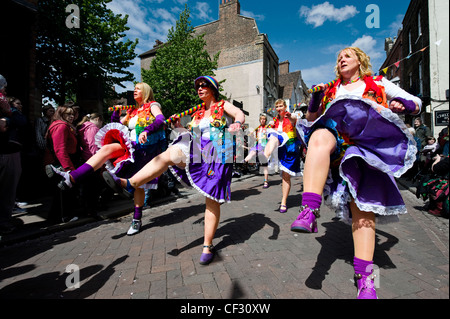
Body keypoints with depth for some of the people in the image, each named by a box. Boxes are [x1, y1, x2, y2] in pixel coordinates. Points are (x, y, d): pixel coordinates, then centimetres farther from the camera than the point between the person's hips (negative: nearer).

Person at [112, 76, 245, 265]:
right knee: (169, 154, -24)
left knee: (212, 200, -2)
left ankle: (208, 245, 8)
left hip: (218, 159, -4)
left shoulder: (223, 106, 7)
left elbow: (240, 114, -12)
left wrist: (236, 123, -35)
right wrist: (179, 128, 9)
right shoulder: (197, 113, 22)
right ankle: (130, 183, -28)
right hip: (197, 155, 4)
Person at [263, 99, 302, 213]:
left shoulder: (291, 117, -3)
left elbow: (294, 119, -28)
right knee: (273, 138, -34)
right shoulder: (275, 120, 13)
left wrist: (290, 116, -51)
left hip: (290, 148, -2)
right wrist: (271, 127, 2)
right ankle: (265, 158, -64)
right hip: (279, 148, 3)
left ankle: (283, 203, 10)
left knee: (286, 176, -2)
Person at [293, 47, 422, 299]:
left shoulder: (378, 84, 22)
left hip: (366, 145, 0)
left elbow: (417, 103, 22)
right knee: (320, 137, -38)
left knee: (362, 204, -12)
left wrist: (403, 105, -2)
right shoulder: (332, 90, 25)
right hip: (336, 146, 0)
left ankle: (365, 277, -4)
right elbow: (311, 118, 23)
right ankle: (309, 211, -51)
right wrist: (316, 98, 5)